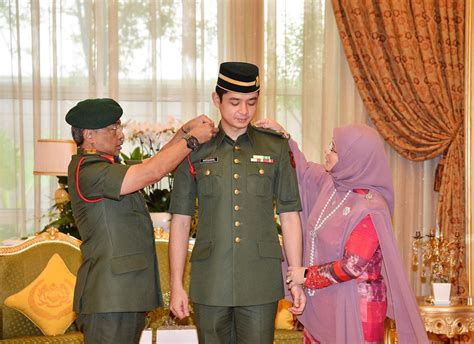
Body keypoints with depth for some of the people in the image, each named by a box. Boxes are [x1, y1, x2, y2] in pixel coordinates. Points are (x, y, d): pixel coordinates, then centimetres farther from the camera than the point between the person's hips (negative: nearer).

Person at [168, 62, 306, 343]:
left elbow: (289, 215, 6)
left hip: (261, 283, 0)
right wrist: (177, 285, 3)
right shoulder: (195, 151, 4)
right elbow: (181, 220, 6)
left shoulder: (276, 148, 4)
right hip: (210, 282, 1)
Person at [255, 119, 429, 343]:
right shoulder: (331, 183, 1)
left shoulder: (369, 209, -21)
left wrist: (307, 275, -12)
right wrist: (282, 136, 15)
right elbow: (303, 172, 22)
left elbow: (352, 266, -22)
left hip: (355, 307, -7)